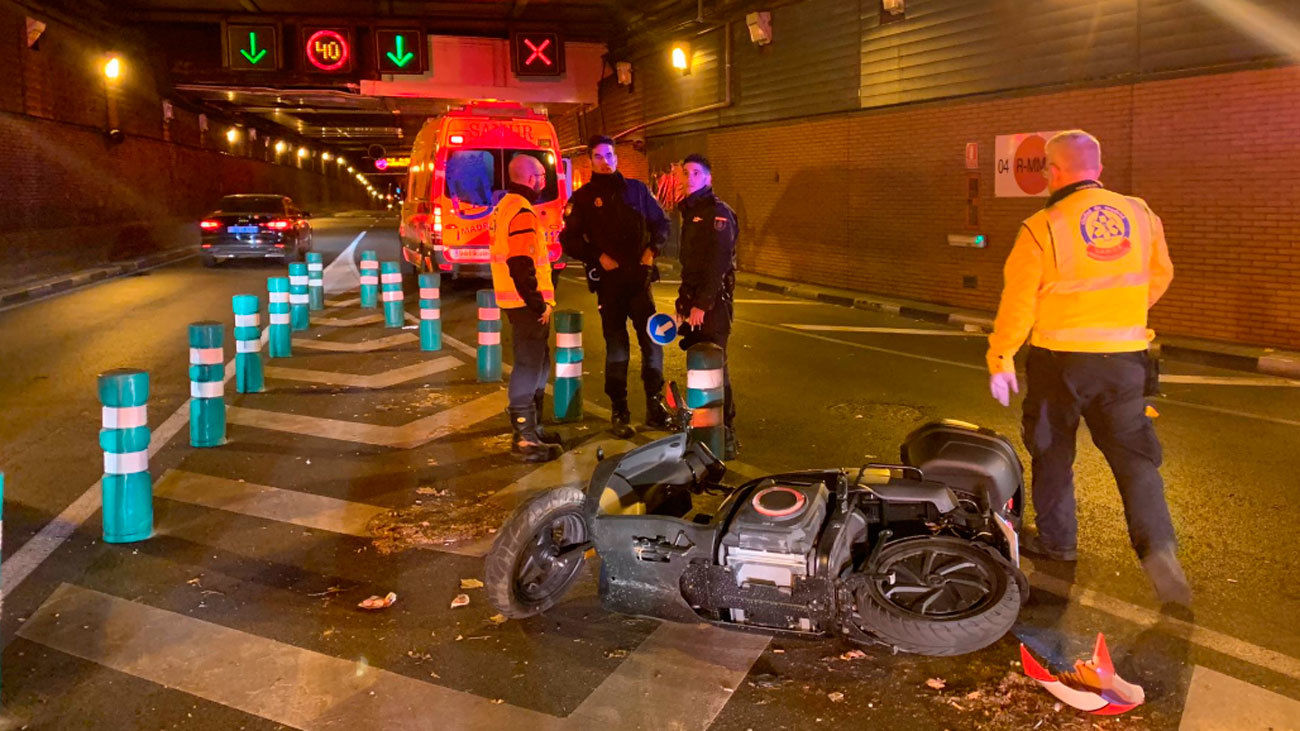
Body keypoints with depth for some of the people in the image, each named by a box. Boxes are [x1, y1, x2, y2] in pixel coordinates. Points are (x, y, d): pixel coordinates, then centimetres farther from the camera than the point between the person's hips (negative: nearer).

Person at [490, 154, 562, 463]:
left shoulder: (506, 205, 16)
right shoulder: (522, 212, -17)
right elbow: (521, 265, -24)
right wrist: (538, 304, -19)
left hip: (520, 302, 11)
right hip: (527, 303, -11)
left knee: (538, 364, 19)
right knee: (529, 365, -7)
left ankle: (531, 426, 28)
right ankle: (524, 438, -3)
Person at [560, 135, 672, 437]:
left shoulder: (636, 189, 10)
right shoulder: (583, 198, 3)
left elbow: (661, 222, 17)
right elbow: (568, 239, 3)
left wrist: (652, 249, 1)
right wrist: (597, 257, -10)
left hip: (639, 277, 2)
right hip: (608, 280, -2)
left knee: (652, 340, 0)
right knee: (616, 348, 2)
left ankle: (655, 407, 10)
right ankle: (618, 412, 11)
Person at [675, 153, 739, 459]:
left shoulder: (718, 212, -10)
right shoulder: (690, 210, 18)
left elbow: (718, 263, -18)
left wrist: (702, 305, -22)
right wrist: (685, 301, 15)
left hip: (713, 304, -8)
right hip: (693, 302, 8)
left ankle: (726, 437, -4)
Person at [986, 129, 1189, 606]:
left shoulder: (1041, 229, -12)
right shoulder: (1140, 215, 1)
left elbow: (1017, 303, -10)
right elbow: (1159, 276, 14)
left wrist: (1000, 361, 0)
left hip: (1061, 358, -3)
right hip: (1125, 357, 3)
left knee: (1052, 450, 15)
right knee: (1134, 454, 7)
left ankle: (1056, 540, 26)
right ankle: (1158, 547, -8)